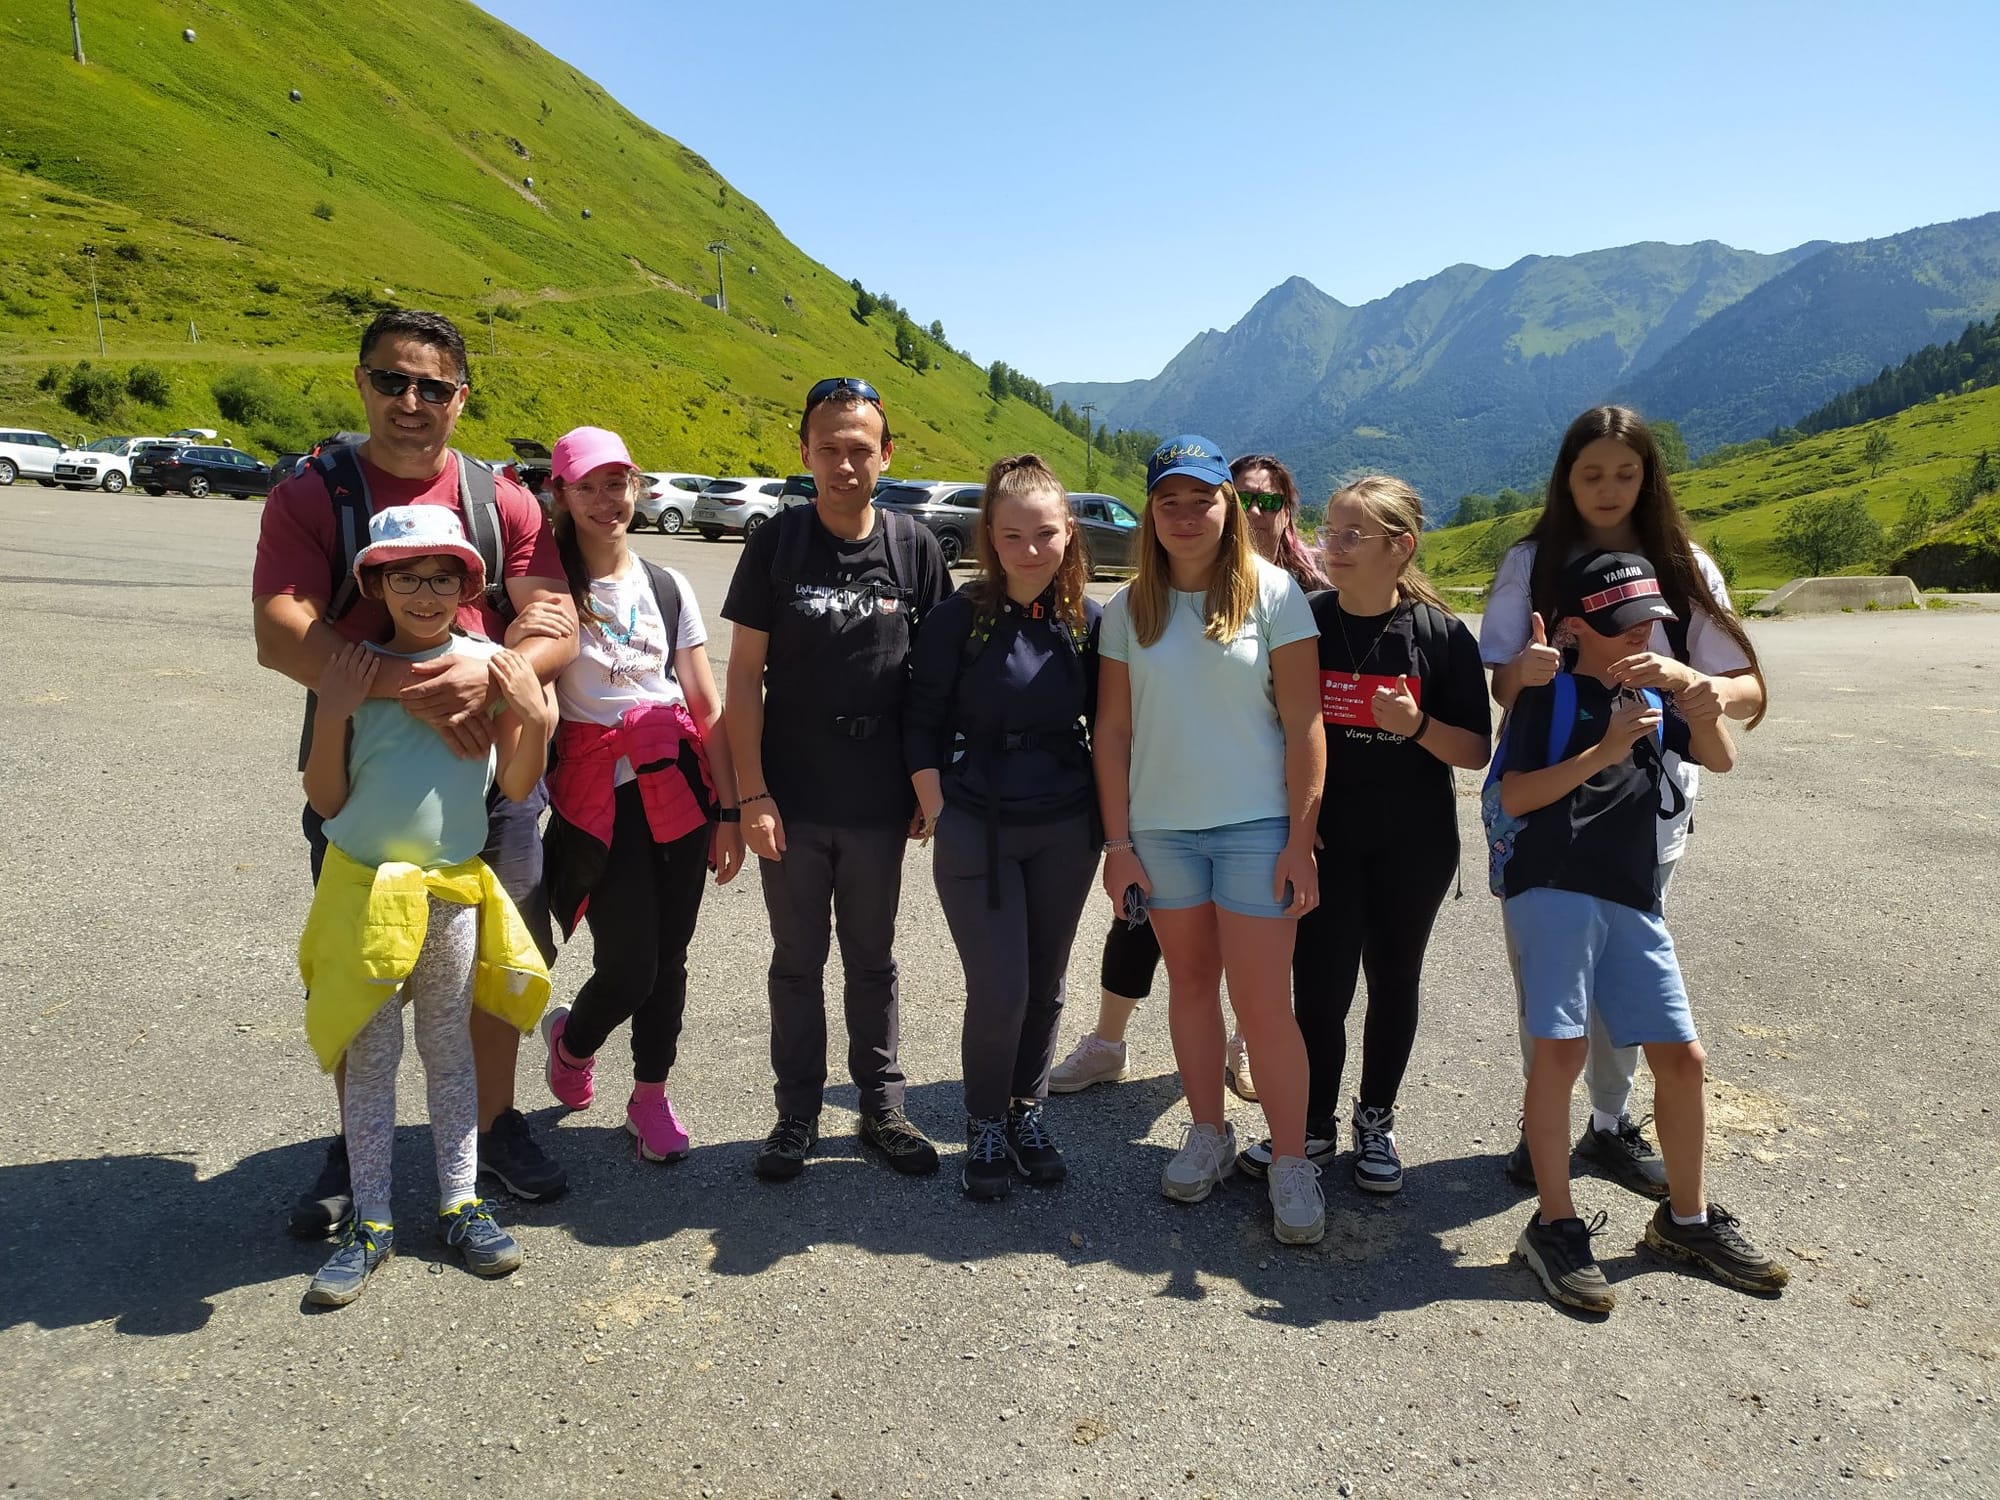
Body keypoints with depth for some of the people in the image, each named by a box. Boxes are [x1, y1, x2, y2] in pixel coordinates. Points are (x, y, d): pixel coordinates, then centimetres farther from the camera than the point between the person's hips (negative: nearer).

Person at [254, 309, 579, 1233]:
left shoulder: (502, 502, 2)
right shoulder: (311, 497, -4)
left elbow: (556, 629, -6)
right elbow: (281, 635, -16)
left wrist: (486, 674, -26)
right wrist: (409, 688, -29)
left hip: (491, 773, 2)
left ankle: (494, 1125, 35)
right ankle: (355, 1147, 34)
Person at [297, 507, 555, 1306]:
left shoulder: (490, 666, -4)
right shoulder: (354, 670, -5)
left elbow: (516, 787, 0)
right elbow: (326, 799, -3)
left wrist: (535, 716, -16)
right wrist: (332, 713, -16)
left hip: (455, 888, 1)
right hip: (365, 888, -1)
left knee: (450, 1050, 13)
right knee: (370, 1059, 7)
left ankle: (460, 1205, 25)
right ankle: (370, 1223, 19)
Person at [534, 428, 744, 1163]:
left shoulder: (669, 587, 8)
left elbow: (707, 706, 7)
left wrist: (727, 810, 3)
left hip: (678, 787, 3)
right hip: (597, 796, -3)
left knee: (669, 958, 7)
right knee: (629, 968, -4)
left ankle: (650, 1095, 28)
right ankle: (571, 1039, 31)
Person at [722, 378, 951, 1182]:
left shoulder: (914, 546, -1)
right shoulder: (776, 542, -4)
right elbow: (744, 676, -4)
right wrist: (752, 793, -9)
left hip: (879, 804, 1)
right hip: (792, 799, 0)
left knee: (872, 958, 14)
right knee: (798, 959, 12)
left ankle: (881, 1104, 28)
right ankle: (797, 1112, 25)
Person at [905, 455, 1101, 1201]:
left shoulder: (1089, 621, -1)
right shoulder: (959, 618, -9)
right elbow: (921, 727, -5)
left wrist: (1107, 821, 5)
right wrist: (939, 818, -8)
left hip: (1066, 832, 3)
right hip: (977, 831, -3)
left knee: (1045, 984, 13)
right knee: (1000, 991, -3)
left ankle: (1028, 1113, 33)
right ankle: (985, 1126, 21)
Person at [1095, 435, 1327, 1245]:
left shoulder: (1273, 592, -5)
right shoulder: (1130, 607, 3)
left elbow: (1303, 724, -6)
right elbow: (1114, 730, 4)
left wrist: (1300, 840, -9)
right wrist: (1118, 842, 1)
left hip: (1255, 827, -3)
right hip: (1160, 828, 3)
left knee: (1263, 1003, -2)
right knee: (1190, 982, 14)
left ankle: (1291, 1165, 13)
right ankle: (1208, 1136, 30)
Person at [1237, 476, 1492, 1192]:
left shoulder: (1442, 635, -7)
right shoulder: (1305, 623, -4)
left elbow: (1475, 751, -4)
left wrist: (1416, 725, -23)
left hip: (1414, 844, 0)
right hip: (1325, 839, 0)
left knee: (1393, 981, 12)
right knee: (1319, 986, -1)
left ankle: (1375, 1122, 31)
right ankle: (1314, 1126, 19)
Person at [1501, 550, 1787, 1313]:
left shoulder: (1653, 701, 17)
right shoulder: (1549, 696, -1)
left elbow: (1721, 760, 14)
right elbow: (1514, 796, -10)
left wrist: (1705, 718, -6)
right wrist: (1605, 750, -18)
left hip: (1633, 902, 6)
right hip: (1551, 891, -6)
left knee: (1681, 1057, 6)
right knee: (1560, 1049, -13)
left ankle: (1686, 1219, 25)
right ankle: (1555, 1226, 2)